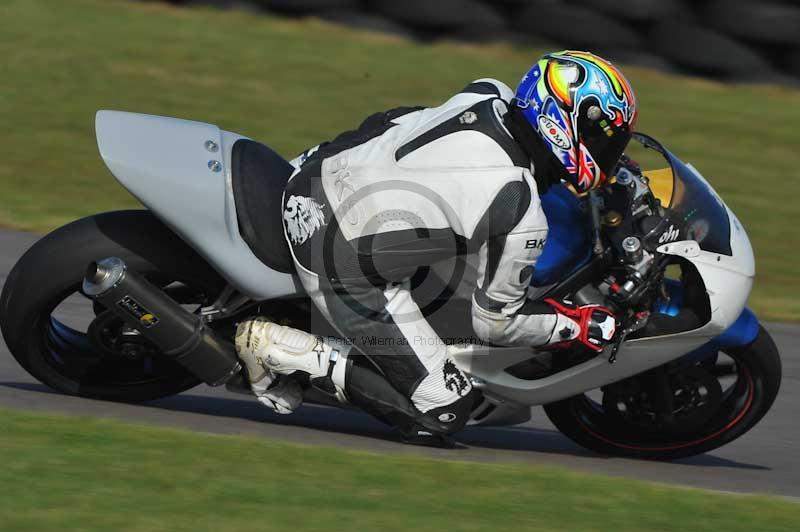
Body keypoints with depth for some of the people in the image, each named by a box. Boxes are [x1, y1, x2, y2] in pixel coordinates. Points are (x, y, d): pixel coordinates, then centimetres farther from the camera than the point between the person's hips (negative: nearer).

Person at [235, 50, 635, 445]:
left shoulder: (489, 96, -5)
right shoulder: (522, 218, -22)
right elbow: (494, 322, -8)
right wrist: (576, 326, 6)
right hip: (343, 270, -8)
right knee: (444, 411, -2)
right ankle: (275, 346, -3)